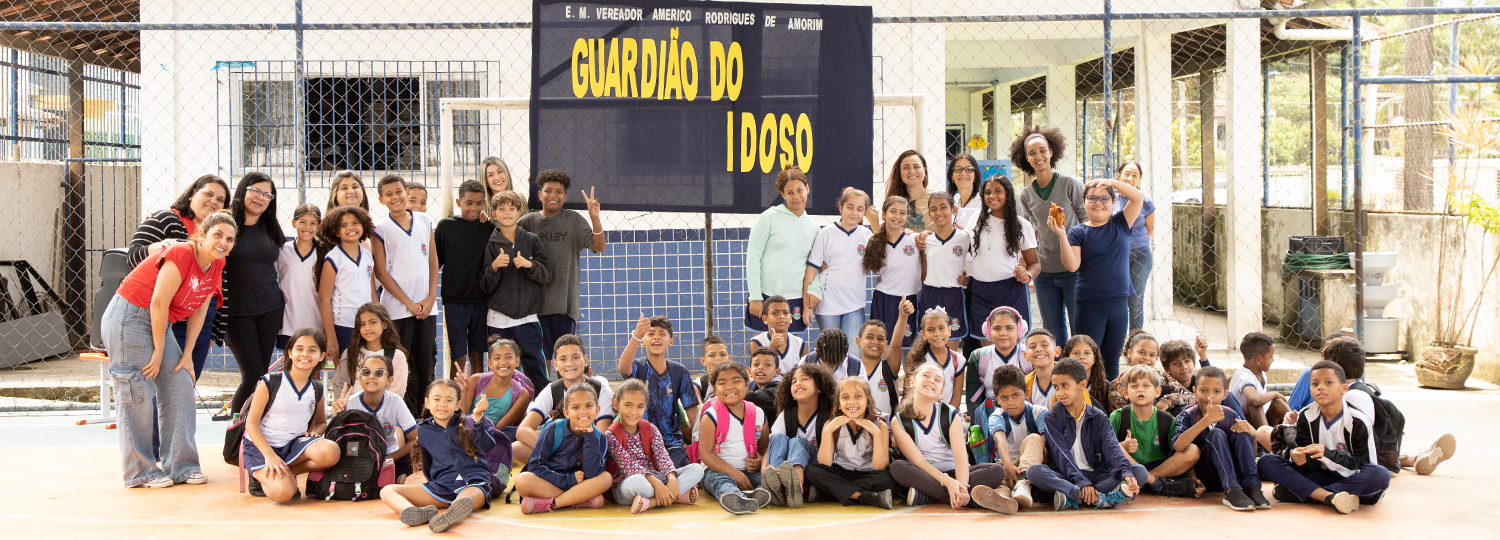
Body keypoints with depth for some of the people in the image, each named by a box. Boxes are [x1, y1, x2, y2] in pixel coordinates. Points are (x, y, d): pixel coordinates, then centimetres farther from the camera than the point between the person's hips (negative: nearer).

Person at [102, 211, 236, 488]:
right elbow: (158, 303, -21)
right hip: (128, 317, -9)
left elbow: (199, 310, 7)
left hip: (158, 324, 9)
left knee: (181, 387, 3)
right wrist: (159, 350, -14)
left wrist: (187, 354, 4)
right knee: (138, 394, -5)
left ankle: (181, 466, 8)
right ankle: (140, 471, 4)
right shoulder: (180, 254, -23)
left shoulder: (216, 266, 2)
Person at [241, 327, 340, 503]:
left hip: (295, 443, 4)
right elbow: (251, 423, -7)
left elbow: (321, 422, 22)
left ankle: (287, 473, -5)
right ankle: (262, 476, 5)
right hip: (261, 446, -4)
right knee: (283, 492, -30)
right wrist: (269, 455, -19)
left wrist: (314, 432, -5)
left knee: (331, 452, -29)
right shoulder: (269, 383, -8)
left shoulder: (317, 390, 6)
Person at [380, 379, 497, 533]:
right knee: (387, 491, -14)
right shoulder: (424, 431, 16)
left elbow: (487, 447, -13)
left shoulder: (467, 424, 7)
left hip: (474, 482, -4)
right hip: (442, 485, 4)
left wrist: (478, 418, -24)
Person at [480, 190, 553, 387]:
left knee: (536, 367, -2)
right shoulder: (491, 245, 5)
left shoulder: (532, 241, 7)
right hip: (499, 318, 0)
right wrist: (494, 267, -15)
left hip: (527, 316, 0)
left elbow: (547, 275, 4)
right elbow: (485, 287, 3)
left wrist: (530, 265, -14)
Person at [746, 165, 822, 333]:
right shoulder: (769, 217, -2)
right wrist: (755, 297, -8)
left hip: (795, 300, 3)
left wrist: (814, 290, -2)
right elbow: (753, 256, -3)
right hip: (764, 296, -3)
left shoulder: (813, 226, 11)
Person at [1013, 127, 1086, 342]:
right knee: (1053, 335, 10)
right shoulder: (1025, 195, 7)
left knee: (1080, 331, -1)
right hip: (1045, 274, 4)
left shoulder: (1070, 185, -5)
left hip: (1074, 270, -4)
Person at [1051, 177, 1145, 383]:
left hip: (1118, 304, 3)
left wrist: (1112, 182, -15)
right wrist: (1061, 235, -23)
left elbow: (1138, 197, -5)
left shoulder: (1120, 224, 7)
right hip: (1089, 306, -3)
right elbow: (1072, 265, -12)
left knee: (1112, 362, 11)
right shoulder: (1078, 231, 0)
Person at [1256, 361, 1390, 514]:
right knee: (1265, 462, -16)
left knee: (1381, 475, -36)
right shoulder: (1306, 417, -1)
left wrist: (1328, 455, -29)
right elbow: (1309, 466, -3)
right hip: (1318, 476, 3)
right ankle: (1330, 496, -31)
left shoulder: (1359, 421, -10)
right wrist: (1298, 457, -29)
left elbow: (1362, 464, -15)